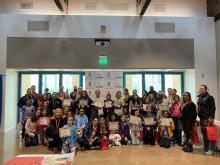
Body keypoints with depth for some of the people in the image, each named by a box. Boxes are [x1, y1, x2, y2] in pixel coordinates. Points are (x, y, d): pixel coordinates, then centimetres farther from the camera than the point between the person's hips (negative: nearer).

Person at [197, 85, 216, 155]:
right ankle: (205, 148, 24)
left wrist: (211, 117, -18)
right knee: (204, 134, 13)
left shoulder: (209, 97, -8)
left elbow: (213, 108, -13)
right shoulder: (200, 98, 15)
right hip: (202, 118, 8)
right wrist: (199, 115, 15)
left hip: (208, 118, -8)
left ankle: (211, 149, 6)